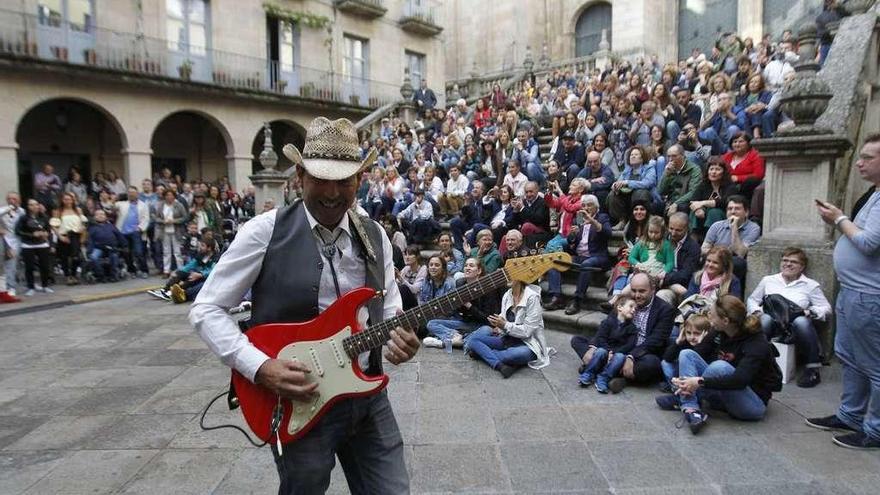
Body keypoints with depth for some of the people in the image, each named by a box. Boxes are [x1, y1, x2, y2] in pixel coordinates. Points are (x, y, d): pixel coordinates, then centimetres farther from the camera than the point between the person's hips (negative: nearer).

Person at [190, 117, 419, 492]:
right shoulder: (265, 232, -11)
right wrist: (259, 367, -19)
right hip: (296, 400, -4)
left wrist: (399, 338, -11)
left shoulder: (374, 236, 3)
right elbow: (206, 310, -7)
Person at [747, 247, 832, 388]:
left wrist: (810, 312, -11)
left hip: (794, 328, 0)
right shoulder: (768, 280, 20)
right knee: (765, 319, -36)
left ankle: (813, 367, -24)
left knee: (801, 321, -37)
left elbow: (826, 308, 10)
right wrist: (756, 311, 0)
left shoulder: (810, 285, 14)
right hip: (771, 323, 1)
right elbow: (752, 299, 22)